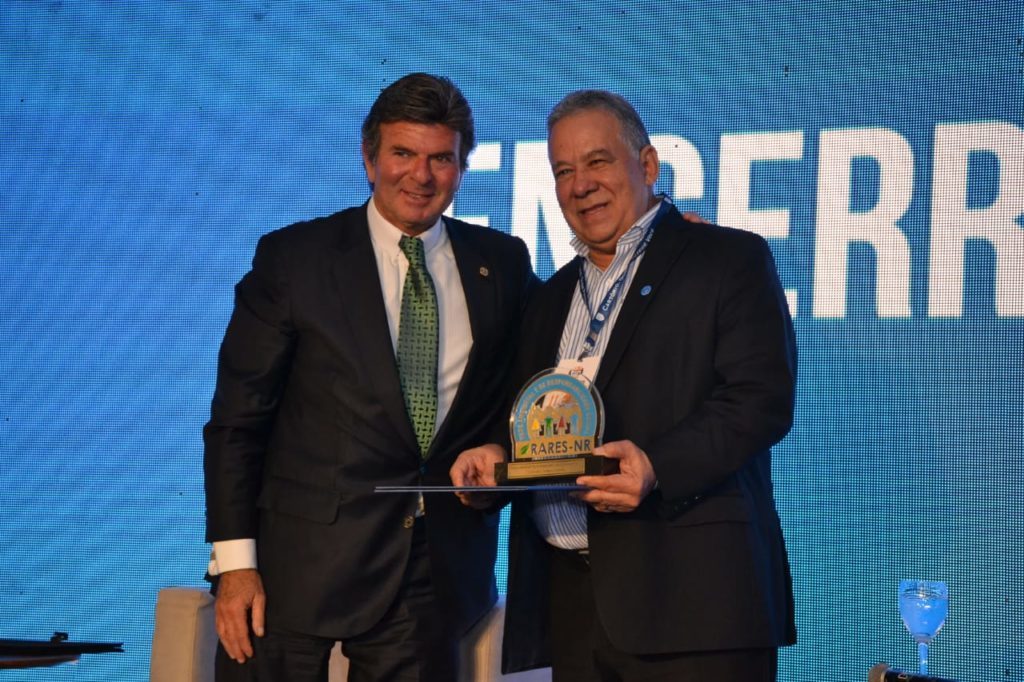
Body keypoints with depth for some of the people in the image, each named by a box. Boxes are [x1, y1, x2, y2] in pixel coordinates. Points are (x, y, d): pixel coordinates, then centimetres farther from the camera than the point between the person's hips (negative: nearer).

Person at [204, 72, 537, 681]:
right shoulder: (293, 258, 0)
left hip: (436, 576, 2)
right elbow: (237, 420, -1)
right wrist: (235, 562, -9)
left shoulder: (502, 264, 9)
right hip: (303, 562, -2)